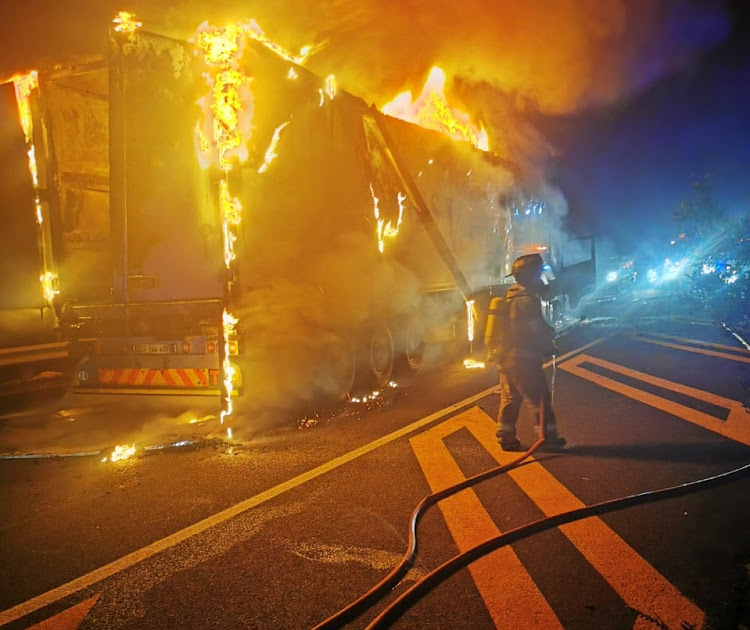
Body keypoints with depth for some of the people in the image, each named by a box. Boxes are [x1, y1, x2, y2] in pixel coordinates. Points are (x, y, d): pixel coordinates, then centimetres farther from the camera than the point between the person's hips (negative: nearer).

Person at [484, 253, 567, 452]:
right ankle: (549, 437, 6)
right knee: (540, 399, 0)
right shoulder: (526, 300, -18)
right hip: (522, 360, -9)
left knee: (510, 399, 14)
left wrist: (548, 330, 14)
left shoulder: (510, 297, 13)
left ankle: (506, 438, 18)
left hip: (505, 358, 9)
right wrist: (549, 346, -1)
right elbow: (536, 332, -19)